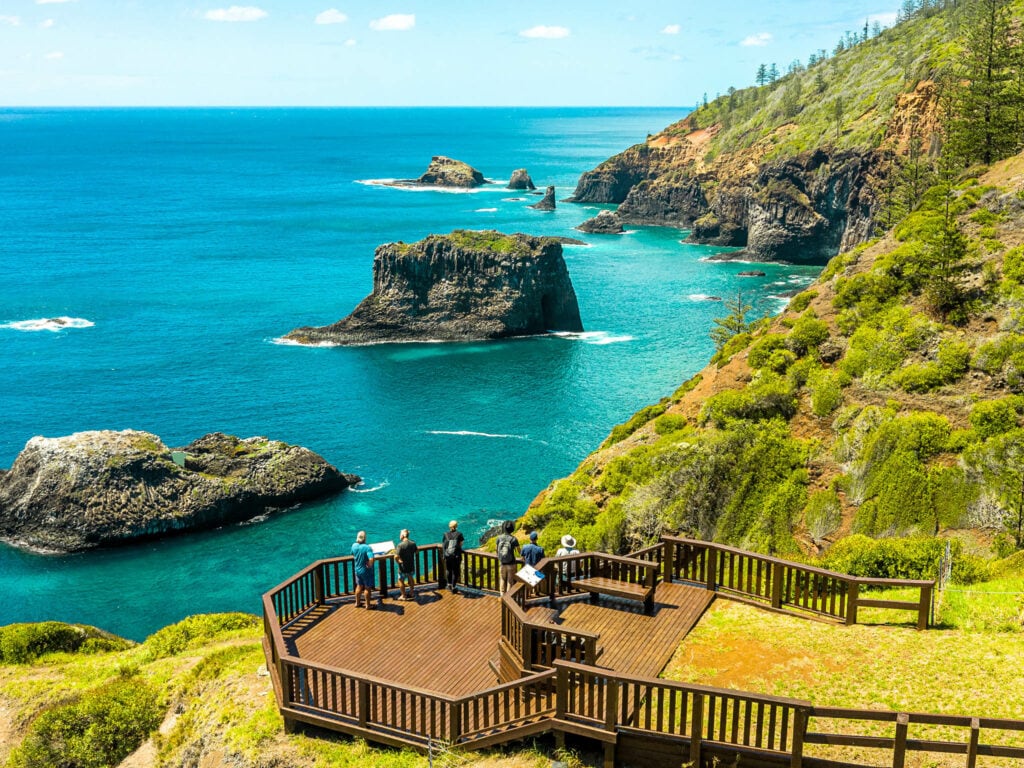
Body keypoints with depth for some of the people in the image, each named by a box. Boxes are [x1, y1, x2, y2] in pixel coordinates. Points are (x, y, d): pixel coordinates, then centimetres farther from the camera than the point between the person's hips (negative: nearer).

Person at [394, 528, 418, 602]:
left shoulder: (400, 545, -25)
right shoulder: (413, 543, -6)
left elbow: (396, 556, -30)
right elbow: (416, 551, 13)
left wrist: (398, 561, -12)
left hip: (403, 566, -5)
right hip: (411, 565, 5)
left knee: (401, 580, 14)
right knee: (411, 578, 26)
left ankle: (403, 596, 22)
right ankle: (411, 593, 38)